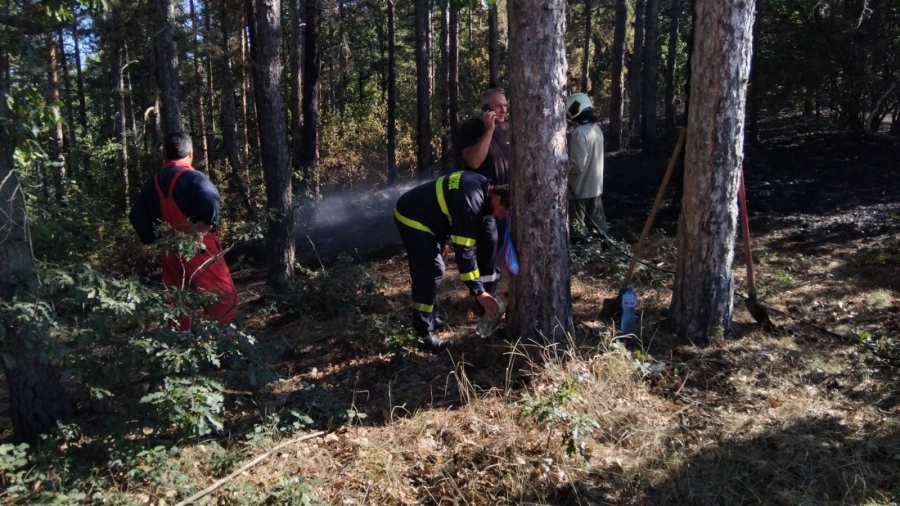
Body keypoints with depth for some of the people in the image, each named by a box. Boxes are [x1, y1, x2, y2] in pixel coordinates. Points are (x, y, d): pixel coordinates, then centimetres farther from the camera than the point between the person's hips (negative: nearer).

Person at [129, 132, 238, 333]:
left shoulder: (154, 182, 9)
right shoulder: (193, 178, -13)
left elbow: (137, 216, 12)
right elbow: (211, 201, -29)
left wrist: (153, 240, 15)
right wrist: (209, 224, -11)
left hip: (171, 252, 7)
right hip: (199, 249, -7)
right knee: (224, 297, -1)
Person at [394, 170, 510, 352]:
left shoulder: (480, 185, 1)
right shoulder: (471, 201, -29)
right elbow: (464, 250, -30)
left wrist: (443, 240, 19)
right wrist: (479, 291, -28)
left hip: (414, 213, 10)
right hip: (412, 218, -10)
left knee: (426, 271, 16)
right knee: (432, 271, -11)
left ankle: (429, 320, 27)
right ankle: (424, 334, -6)